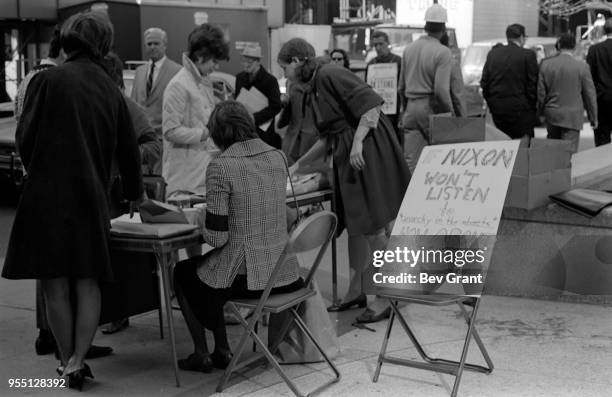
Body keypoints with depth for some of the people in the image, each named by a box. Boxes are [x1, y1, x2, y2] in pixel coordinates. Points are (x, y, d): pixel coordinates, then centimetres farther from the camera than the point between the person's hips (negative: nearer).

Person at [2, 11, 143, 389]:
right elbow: (128, 148, 14)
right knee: (88, 283, 11)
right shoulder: (111, 90, 6)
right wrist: (134, 193, 31)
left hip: (48, 193, -3)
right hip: (92, 198, 3)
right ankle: (78, 361, 6)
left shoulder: (48, 80, -6)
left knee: (56, 285, 7)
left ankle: (67, 360, 15)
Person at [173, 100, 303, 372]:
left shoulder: (220, 168, -17)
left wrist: (206, 231, 5)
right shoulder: (277, 158, 2)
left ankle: (201, 354, 29)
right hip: (283, 273, 6)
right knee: (200, 270, 33)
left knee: (182, 273, 26)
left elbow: (216, 237, -17)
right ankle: (221, 351, 33)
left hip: (244, 275, -6)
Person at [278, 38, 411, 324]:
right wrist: (297, 165, 26)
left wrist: (357, 143, -23)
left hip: (368, 150, -9)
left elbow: (371, 105, -19)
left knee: (373, 225, -5)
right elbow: (327, 139, 24)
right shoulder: (314, 93, 18)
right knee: (358, 225, 13)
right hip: (347, 157, 9)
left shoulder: (331, 75, -11)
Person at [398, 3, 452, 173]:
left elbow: (401, 86, 15)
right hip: (431, 108, -5)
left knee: (410, 161, 3)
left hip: (411, 108, 5)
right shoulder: (442, 52, -10)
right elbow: (441, 89, -18)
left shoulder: (409, 49, 10)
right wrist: (450, 111, -5)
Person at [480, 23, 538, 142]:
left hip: (496, 107, 5)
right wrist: (532, 107, 2)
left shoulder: (493, 53, 6)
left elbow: (484, 82, 8)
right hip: (519, 107, -5)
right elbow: (532, 84, -7)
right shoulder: (528, 55, -7)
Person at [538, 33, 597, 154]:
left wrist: (541, 112, 17)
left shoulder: (545, 64, -3)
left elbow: (541, 92, 2)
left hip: (551, 115, 3)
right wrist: (593, 117, 9)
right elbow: (590, 94, -3)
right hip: (572, 116, -3)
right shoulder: (582, 67, -10)